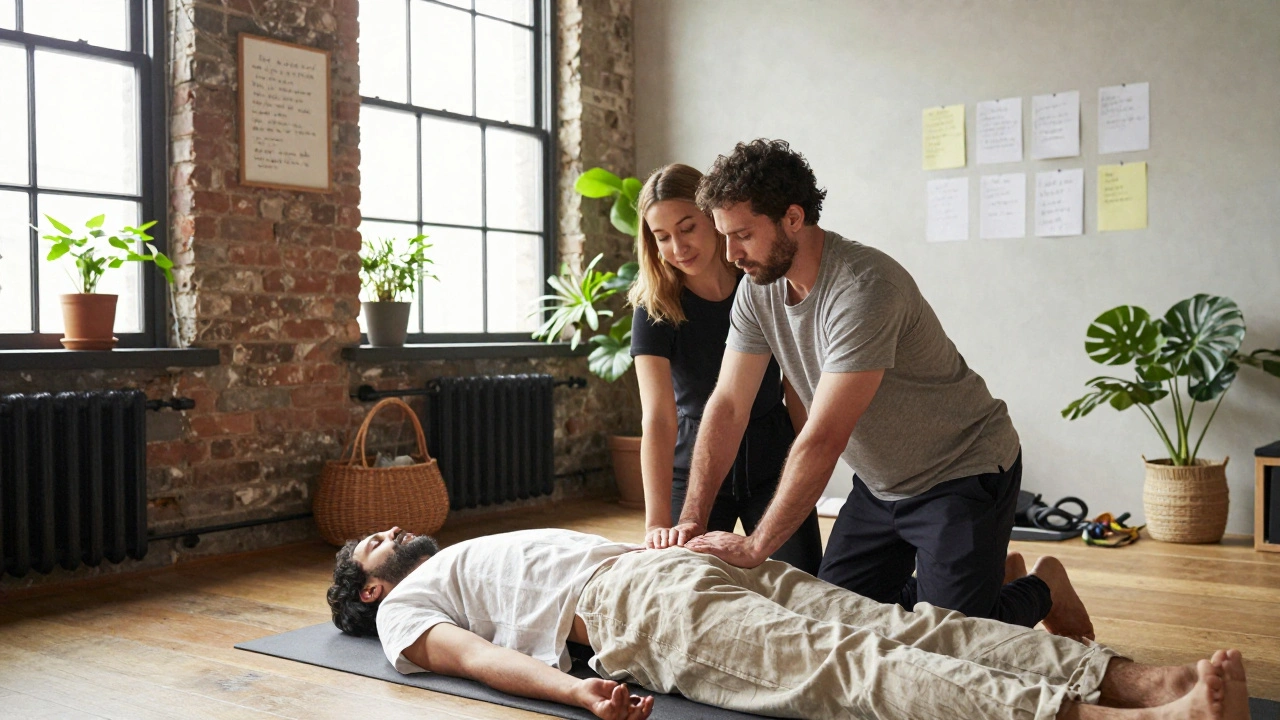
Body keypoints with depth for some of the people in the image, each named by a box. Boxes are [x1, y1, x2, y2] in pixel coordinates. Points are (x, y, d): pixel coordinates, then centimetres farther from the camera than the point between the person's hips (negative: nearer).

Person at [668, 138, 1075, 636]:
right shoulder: (758, 290, -6)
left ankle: (1040, 591, 20)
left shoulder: (863, 287, -31)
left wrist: (754, 547, -28)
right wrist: (691, 521, -15)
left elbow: (823, 439, -32)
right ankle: (984, 577, 27)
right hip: (880, 484, 8)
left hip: (964, 475, -8)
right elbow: (727, 407, -7)